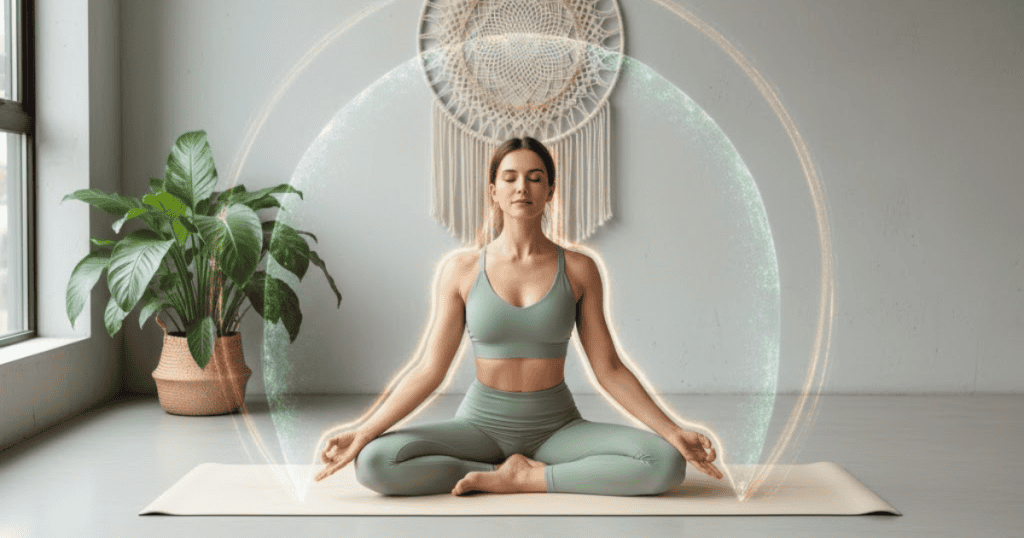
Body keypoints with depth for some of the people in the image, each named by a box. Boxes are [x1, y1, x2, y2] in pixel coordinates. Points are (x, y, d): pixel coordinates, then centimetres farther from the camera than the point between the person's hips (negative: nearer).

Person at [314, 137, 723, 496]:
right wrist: (363, 434, -11)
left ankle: (524, 479, -15)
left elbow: (608, 369, 0)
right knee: (373, 464, -27)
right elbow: (430, 371, -2)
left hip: (557, 426, 0)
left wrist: (673, 433, -10)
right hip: (482, 423, 0)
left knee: (666, 462, -27)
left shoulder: (578, 270, -2)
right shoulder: (461, 270, -2)